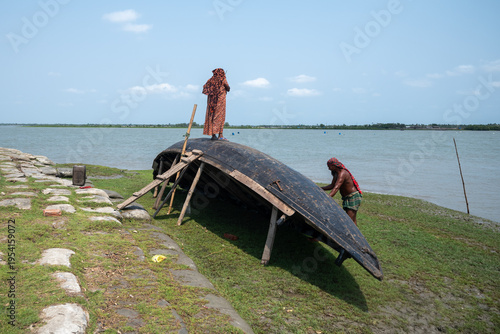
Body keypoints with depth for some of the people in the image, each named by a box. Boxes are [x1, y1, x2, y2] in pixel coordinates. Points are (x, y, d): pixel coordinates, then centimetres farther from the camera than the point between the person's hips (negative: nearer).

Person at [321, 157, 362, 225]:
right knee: (352, 220, 15)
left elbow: (336, 188, -35)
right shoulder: (336, 173, 9)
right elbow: (332, 186, 17)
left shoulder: (342, 173, -23)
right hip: (347, 198, 10)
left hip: (353, 197, -10)